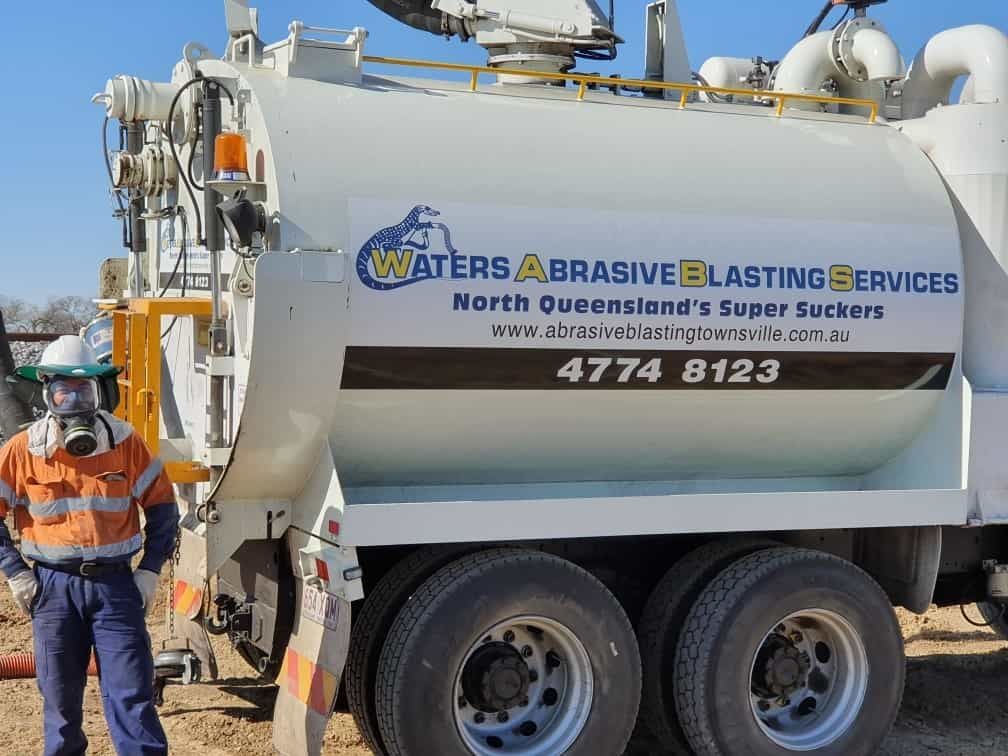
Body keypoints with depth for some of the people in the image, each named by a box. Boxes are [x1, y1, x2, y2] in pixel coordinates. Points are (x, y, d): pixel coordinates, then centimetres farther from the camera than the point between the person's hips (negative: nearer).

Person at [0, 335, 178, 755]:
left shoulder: (125, 443, -2)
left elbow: (162, 507, 6)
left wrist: (150, 569, 0)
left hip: (115, 583, -1)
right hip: (53, 587, 1)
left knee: (131, 699, -2)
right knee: (60, 699, 11)